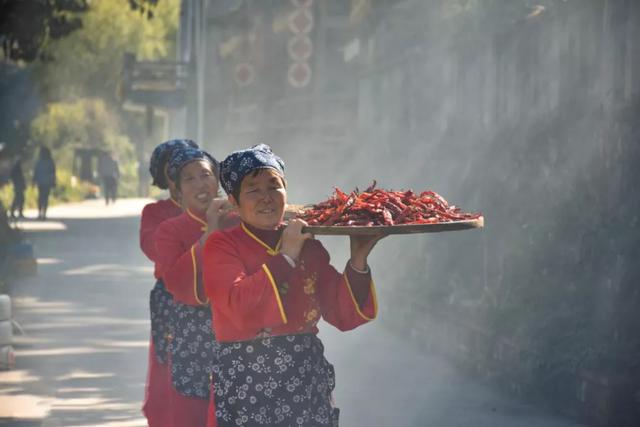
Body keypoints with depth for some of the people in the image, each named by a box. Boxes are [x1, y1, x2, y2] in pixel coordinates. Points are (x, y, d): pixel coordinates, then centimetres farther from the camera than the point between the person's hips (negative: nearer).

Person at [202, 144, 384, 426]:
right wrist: (286, 256, -16)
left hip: (308, 379, 4)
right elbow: (241, 309, -20)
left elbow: (344, 316, 8)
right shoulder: (222, 245, -3)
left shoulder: (307, 245, 10)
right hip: (246, 383, -4)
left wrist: (358, 262, -5)